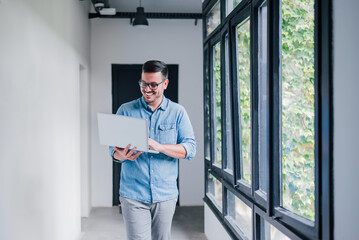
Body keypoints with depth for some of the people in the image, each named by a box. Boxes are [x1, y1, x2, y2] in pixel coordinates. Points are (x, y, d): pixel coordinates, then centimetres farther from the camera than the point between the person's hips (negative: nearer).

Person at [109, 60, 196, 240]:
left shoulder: (178, 112, 4)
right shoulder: (126, 110, 4)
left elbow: (190, 148, -5)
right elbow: (113, 148, 2)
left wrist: (159, 146, -22)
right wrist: (122, 155, -23)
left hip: (166, 194, 1)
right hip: (133, 195, -1)